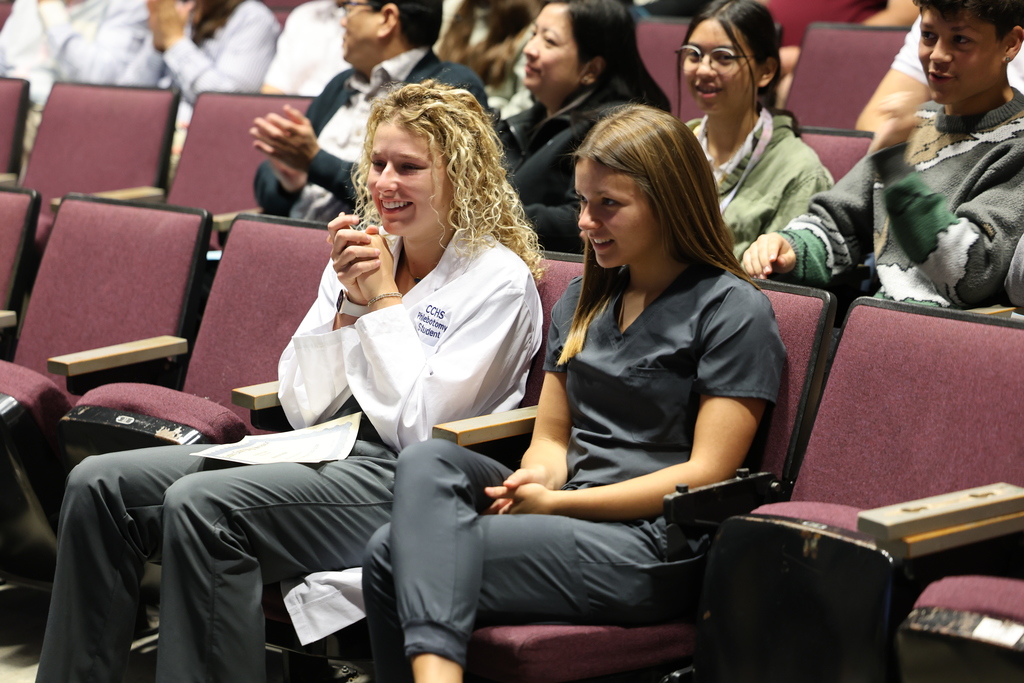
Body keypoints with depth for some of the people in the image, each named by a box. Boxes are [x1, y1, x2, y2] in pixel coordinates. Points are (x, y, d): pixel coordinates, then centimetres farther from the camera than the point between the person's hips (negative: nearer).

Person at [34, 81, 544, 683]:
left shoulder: (500, 281, -5)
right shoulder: (364, 251, 14)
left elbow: (420, 426, -12)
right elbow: (305, 407, 10)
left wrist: (386, 299, -8)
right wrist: (347, 298, -2)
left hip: (409, 484, -7)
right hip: (328, 453, 8)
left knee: (200, 504, -30)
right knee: (100, 485, -8)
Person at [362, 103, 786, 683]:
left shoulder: (734, 311, -2)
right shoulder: (583, 302, 21)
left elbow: (707, 473, -9)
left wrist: (560, 503, -14)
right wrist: (539, 478, -5)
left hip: (652, 543, -7)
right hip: (568, 511, 7)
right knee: (427, 461, -25)